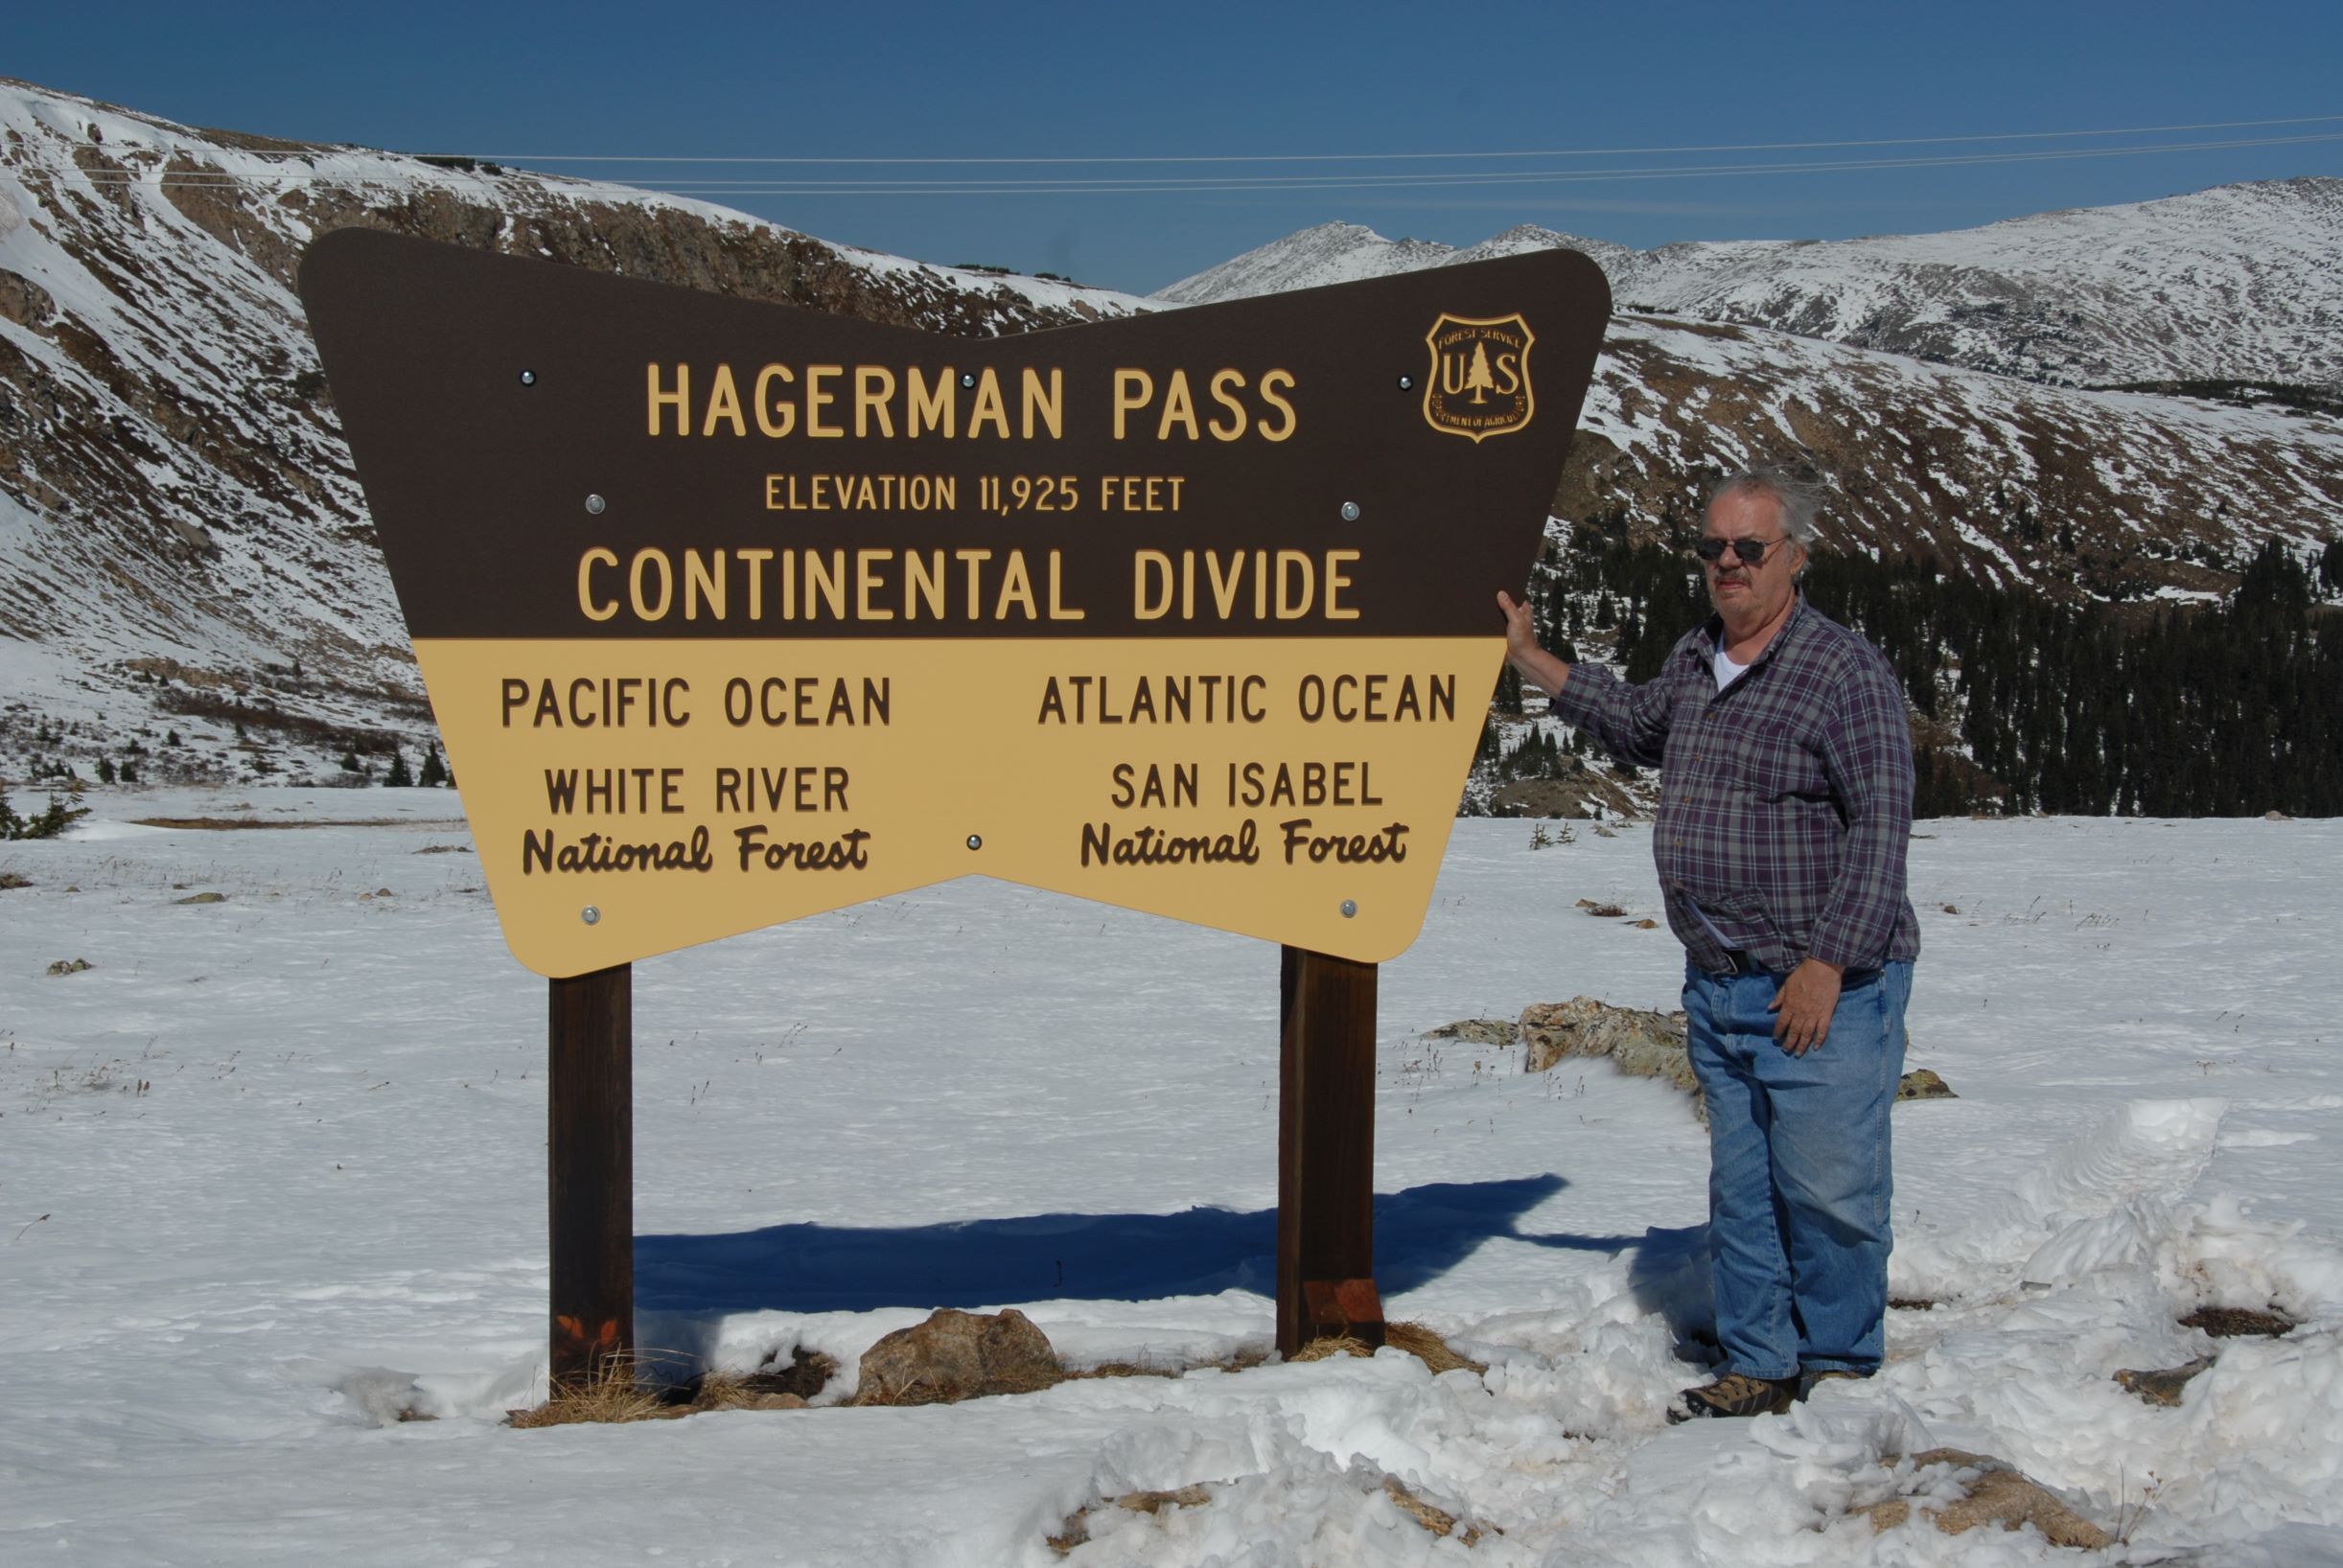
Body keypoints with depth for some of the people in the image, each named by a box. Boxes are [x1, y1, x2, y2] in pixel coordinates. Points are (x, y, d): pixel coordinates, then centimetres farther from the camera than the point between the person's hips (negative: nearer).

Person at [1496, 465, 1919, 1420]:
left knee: (1827, 1189, -5)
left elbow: (1880, 827, -15)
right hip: (1717, 985, 7)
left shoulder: (1845, 672, -11)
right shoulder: (1695, 661, 13)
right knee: (1741, 1189, 11)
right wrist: (1531, 662, 33)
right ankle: (1757, 1367, 20)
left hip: (1822, 989, -7)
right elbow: (1639, 728, 36)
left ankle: (1841, 1369, 10)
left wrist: (1826, 964, -19)